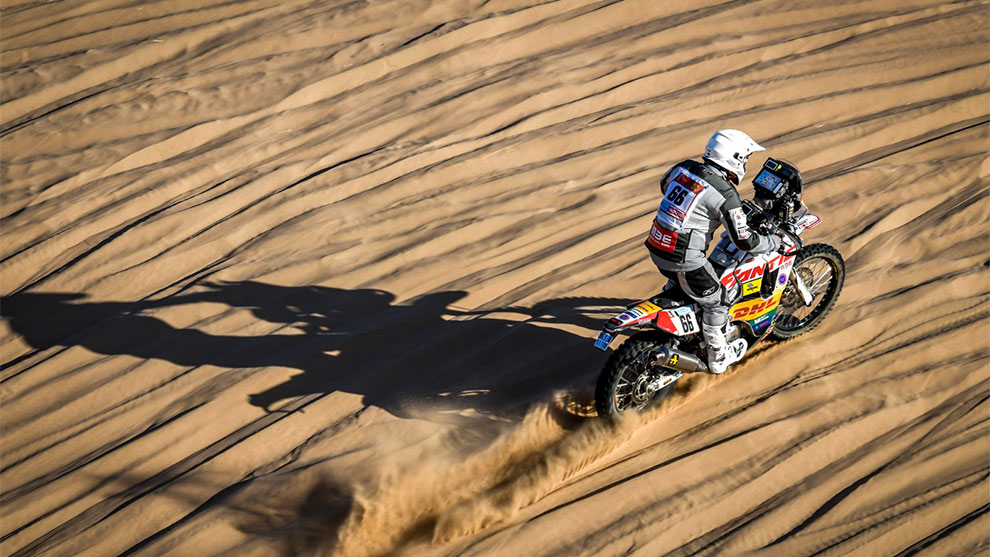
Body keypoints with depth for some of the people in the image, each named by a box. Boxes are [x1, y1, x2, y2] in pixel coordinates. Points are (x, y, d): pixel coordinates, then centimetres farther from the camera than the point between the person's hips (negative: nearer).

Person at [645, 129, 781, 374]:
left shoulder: (684, 167, 2)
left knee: (677, 283, 37)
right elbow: (744, 241, -12)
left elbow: (665, 186, 26)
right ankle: (719, 357, 32)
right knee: (716, 302, 16)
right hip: (685, 260, -7)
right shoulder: (726, 194, -17)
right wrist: (776, 243, 6)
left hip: (656, 247, 7)